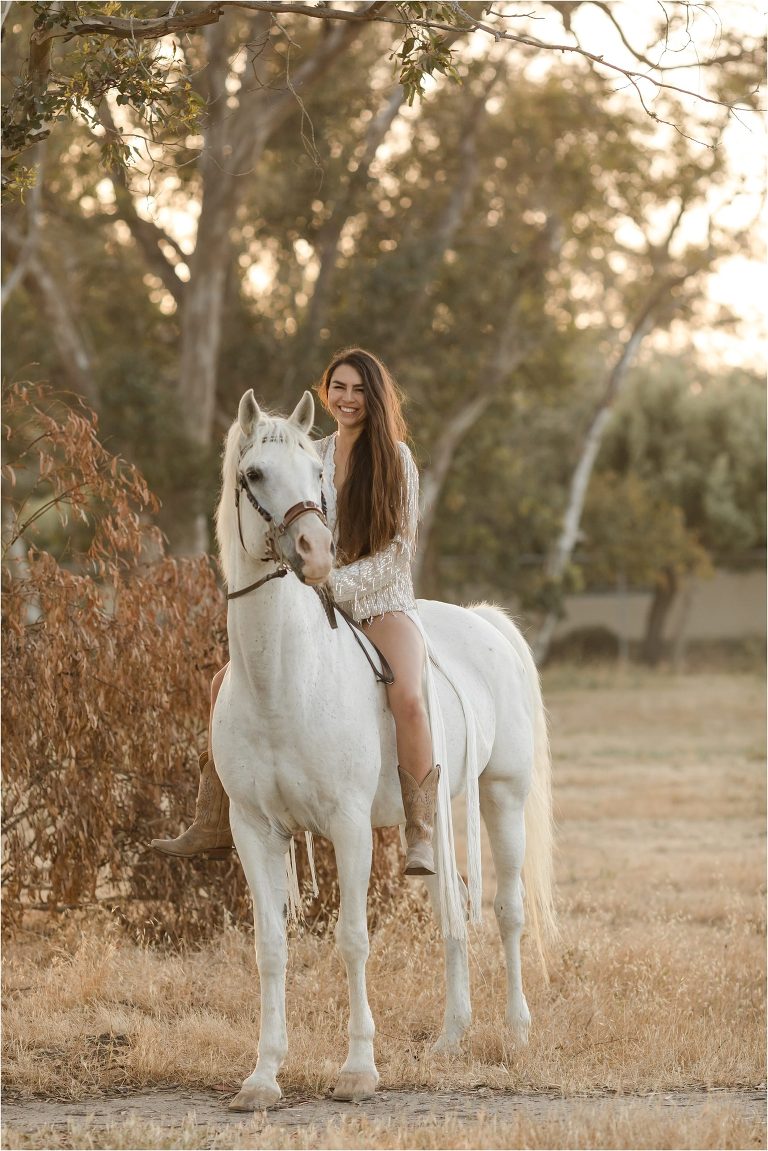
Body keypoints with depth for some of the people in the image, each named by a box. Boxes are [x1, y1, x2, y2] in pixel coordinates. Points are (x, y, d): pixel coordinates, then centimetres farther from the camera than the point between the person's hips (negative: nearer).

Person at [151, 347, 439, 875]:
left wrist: (335, 583, -20)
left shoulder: (395, 459, -5)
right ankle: (212, 827, 5)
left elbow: (399, 550, -11)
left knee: (408, 696, -35)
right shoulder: (312, 457, 9)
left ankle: (422, 838, -27)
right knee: (229, 682, -5)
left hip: (383, 604, -5)